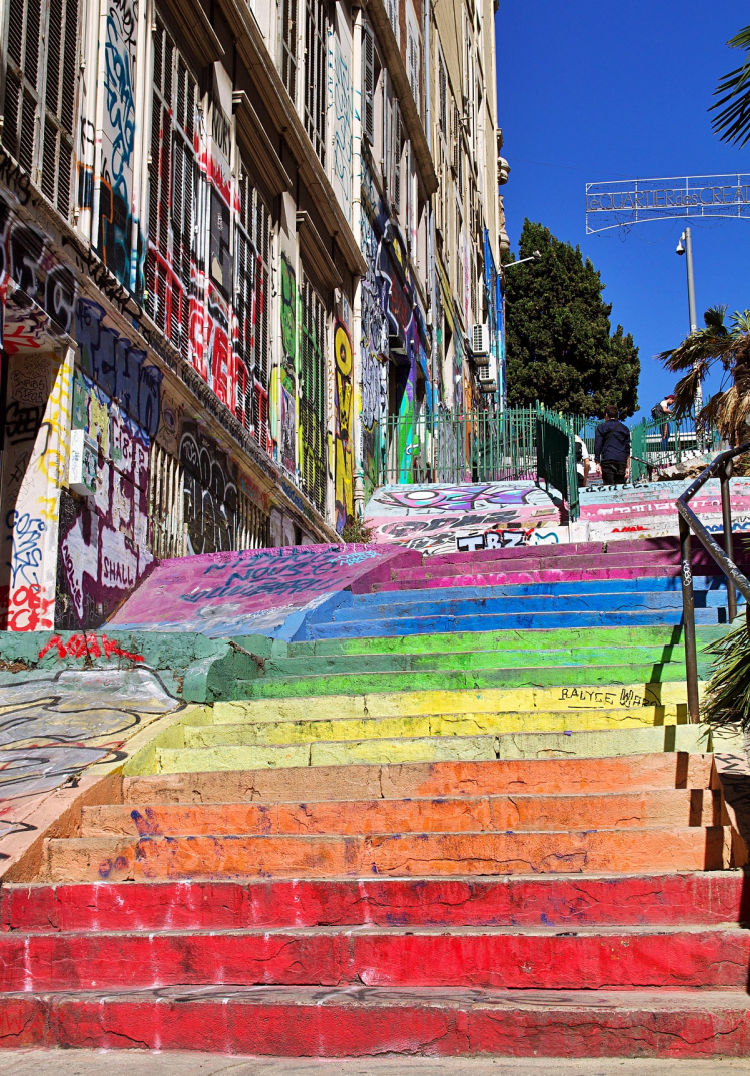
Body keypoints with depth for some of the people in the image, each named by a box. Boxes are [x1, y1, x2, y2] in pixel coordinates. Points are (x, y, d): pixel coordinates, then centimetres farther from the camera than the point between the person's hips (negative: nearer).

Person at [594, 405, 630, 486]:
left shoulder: (601, 427, 7)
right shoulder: (624, 428, 16)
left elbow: (597, 446, -1)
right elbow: (628, 450, 12)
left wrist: (597, 464, -1)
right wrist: (628, 467, 10)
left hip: (607, 461, -3)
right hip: (622, 462, 3)